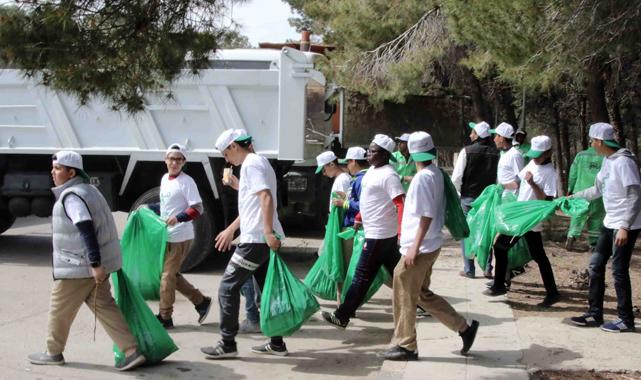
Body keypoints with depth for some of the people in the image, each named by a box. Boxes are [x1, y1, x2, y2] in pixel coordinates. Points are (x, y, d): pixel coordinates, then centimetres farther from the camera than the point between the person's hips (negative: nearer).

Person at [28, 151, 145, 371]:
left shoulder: (71, 196, -17)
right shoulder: (87, 190, 14)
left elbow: (87, 230, -27)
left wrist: (95, 264, -29)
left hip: (78, 266, -9)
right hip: (93, 263, 9)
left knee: (59, 309, 8)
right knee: (103, 306, 8)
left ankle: (53, 353, 24)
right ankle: (132, 352, 2)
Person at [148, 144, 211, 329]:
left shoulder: (187, 181, -13)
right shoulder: (164, 179, 12)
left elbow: (197, 209, -19)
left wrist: (178, 218, -32)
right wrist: (149, 208, 18)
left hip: (180, 236, -9)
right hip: (167, 235, 9)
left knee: (167, 276, -4)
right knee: (172, 274, 14)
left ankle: (165, 317, 7)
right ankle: (201, 301, 25)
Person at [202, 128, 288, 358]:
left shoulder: (251, 164, -11)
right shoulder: (259, 162, 20)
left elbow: (266, 198, -23)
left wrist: (268, 232, -29)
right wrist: (231, 230, 33)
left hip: (256, 239, -10)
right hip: (265, 239, 10)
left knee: (228, 287, -3)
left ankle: (227, 344, 1)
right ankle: (276, 343, 17)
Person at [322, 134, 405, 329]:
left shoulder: (388, 175, -19)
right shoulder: (372, 170, 11)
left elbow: (401, 204, -25)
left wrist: (401, 233, -33)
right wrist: (359, 218, 27)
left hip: (379, 235, -10)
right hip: (380, 233, 10)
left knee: (362, 276, -2)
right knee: (397, 272, 16)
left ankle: (342, 316, 5)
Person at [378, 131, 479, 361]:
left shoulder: (423, 178, -18)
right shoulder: (435, 173, 9)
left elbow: (427, 216, -21)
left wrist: (414, 248, -20)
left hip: (420, 248, -9)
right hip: (429, 246, 9)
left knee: (405, 296, 2)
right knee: (422, 294, 17)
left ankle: (404, 346, 12)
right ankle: (464, 328, 19)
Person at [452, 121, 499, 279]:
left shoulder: (467, 151, -11)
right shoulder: (495, 153, 1)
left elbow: (457, 176, -12)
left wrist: (455, 193, 3)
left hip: (469, 197, -3)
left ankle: (469, 269, 5)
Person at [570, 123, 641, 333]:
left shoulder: (623, 162, -19)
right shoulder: (607, 161, 8)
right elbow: (597, 190, 20)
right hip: (610, 223, 9)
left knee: (619, 271, -2)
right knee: (596, 265, 11)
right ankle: (594, 315, 20)